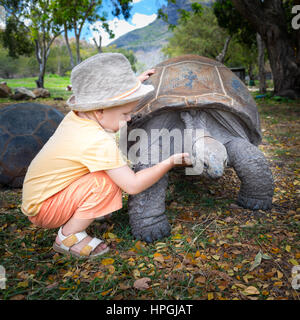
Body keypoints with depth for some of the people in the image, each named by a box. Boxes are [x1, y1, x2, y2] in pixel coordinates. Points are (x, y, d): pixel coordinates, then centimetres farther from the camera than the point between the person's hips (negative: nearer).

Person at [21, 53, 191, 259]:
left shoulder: (77, 115, -7)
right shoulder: (98, 142, -33)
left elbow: (105, 98, 17)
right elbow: (133, 185, -32)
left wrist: (135, 82, 14)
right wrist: (171, 162, -23)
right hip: (43, 209, -8)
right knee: (108, 181, -28)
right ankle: (68, 236, -10)